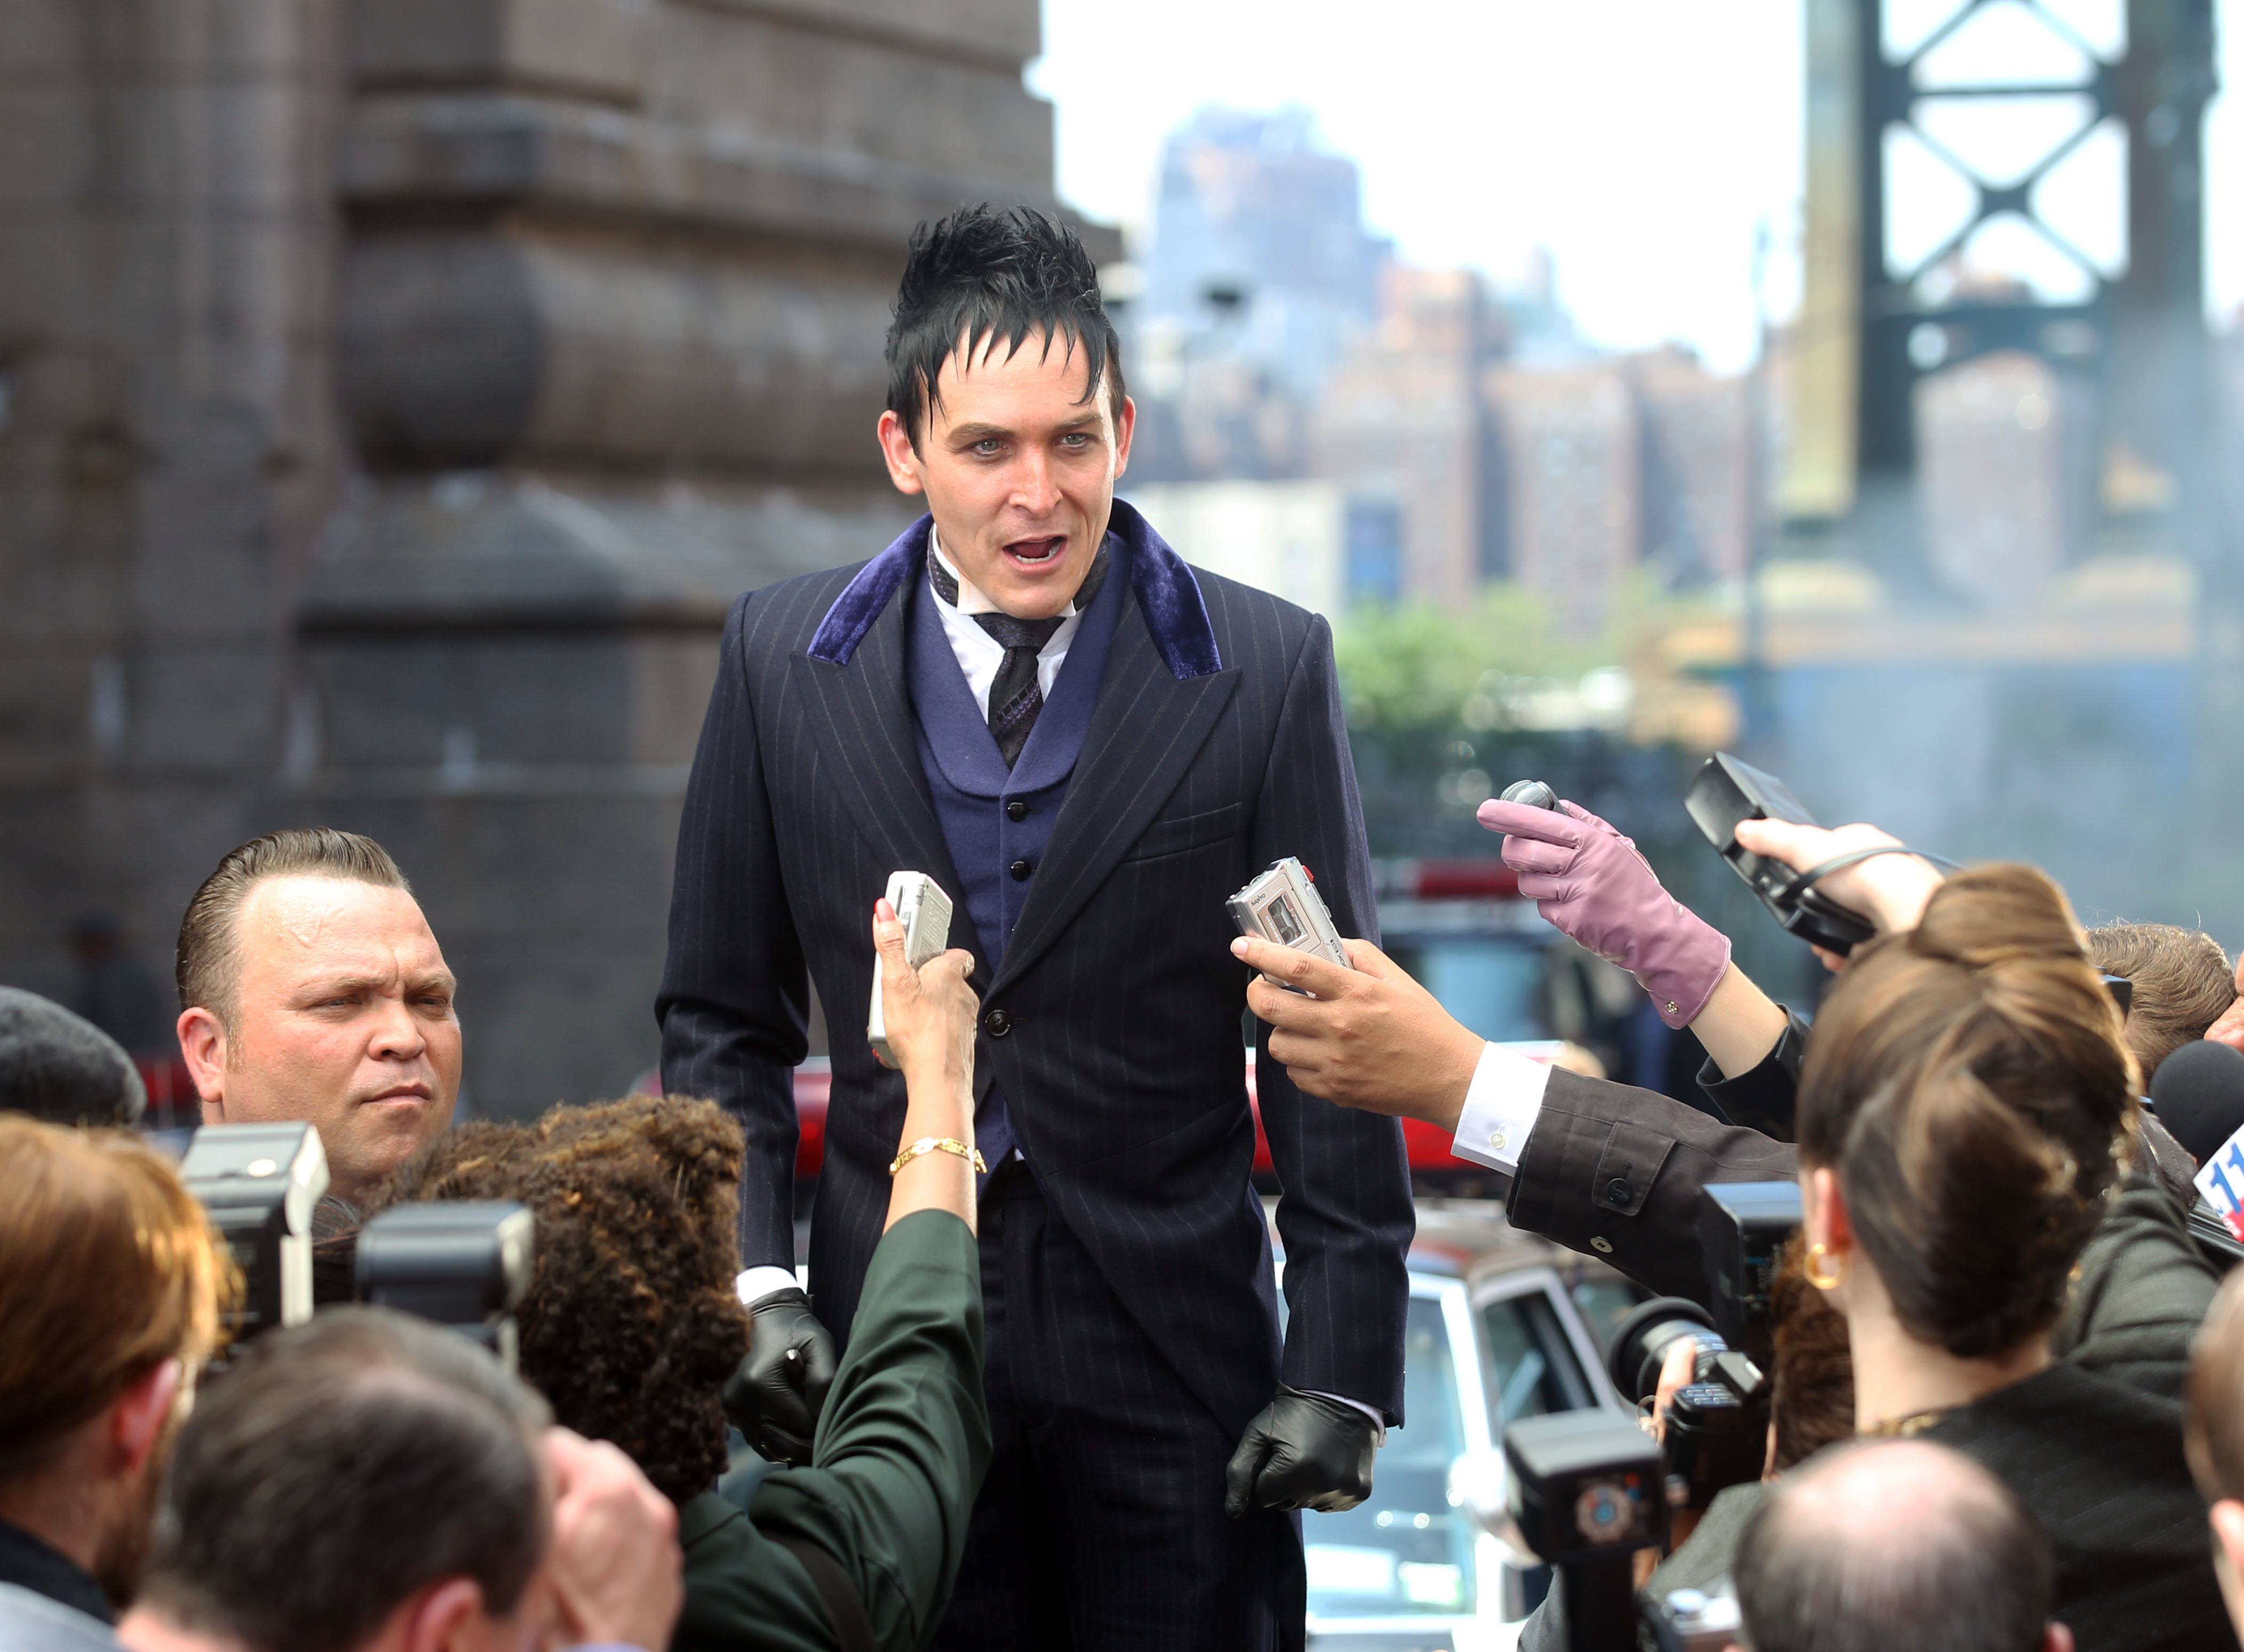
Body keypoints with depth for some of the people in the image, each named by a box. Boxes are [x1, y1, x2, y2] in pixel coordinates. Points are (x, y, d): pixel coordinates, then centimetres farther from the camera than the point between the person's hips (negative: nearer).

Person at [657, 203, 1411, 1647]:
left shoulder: (1266, 671, -2)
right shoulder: (783, 661, 3)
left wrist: (1344, 1367, -5)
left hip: (1174, 1355, -1)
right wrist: (753, 1281, -4)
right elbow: (724, 1023, 10)